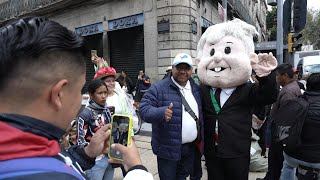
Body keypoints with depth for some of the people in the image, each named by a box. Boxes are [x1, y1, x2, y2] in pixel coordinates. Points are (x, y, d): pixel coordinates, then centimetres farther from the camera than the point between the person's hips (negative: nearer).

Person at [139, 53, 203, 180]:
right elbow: (144, 109, -17)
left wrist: (200, 138, 5)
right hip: (168, 148, -5)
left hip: (191, 147, 6)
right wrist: (161, 112, -36)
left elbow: (201, 114, 13)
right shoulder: (159, 88, -12)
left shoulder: (196, 89, 6)